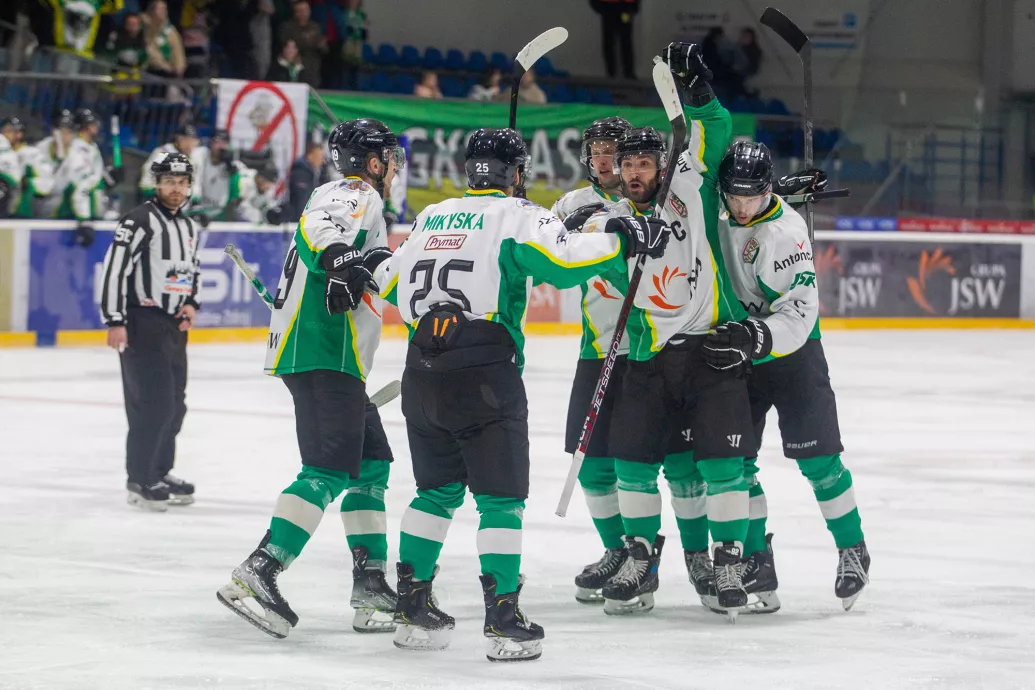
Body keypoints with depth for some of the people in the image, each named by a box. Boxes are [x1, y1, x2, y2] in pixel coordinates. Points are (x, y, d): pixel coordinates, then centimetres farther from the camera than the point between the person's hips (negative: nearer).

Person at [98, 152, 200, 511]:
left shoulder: (188, 226, 14)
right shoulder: (140, 220, -13)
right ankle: (139, 481, -6)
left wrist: (191, 304, 8)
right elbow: (114, 267, -18)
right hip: (142, 324, -9)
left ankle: (160, 472, 25)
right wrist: (114, 321, -22)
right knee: (152, 401, -12)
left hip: (174, 326, 9)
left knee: (174, 403, 13)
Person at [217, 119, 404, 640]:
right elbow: (317, 228, -28)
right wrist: (337, 258, -46)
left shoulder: (351, 199, 26)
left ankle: (371, 586, 14)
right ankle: (257, 573, -27)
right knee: (329, 471, -18)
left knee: (371, 464, 14)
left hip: (336, 360, 11)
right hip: (323, 354, -11)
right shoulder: (357, 196, -6)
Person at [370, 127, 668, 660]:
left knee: (438, 490, 19)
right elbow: (561, 261, -18)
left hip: (423, 374, 6)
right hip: (485, 373, -6)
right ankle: (502, 618, -6)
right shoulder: (516, 216, -1)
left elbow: (396, 286, 25)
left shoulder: (433, 216, 17)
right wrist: (624, 241, -7)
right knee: (501, 497, -1)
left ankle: (412, 606, 19)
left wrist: (377, 265, 46)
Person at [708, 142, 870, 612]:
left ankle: (853, 552, 11)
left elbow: (799, 313, -27)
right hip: (734, 359, 5)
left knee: (818, 459, -5)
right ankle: (756, 560, 10)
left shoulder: (785, 230, -24)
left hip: (792, 356, -5)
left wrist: (755, 338, -40)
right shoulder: (715, 215, -7)